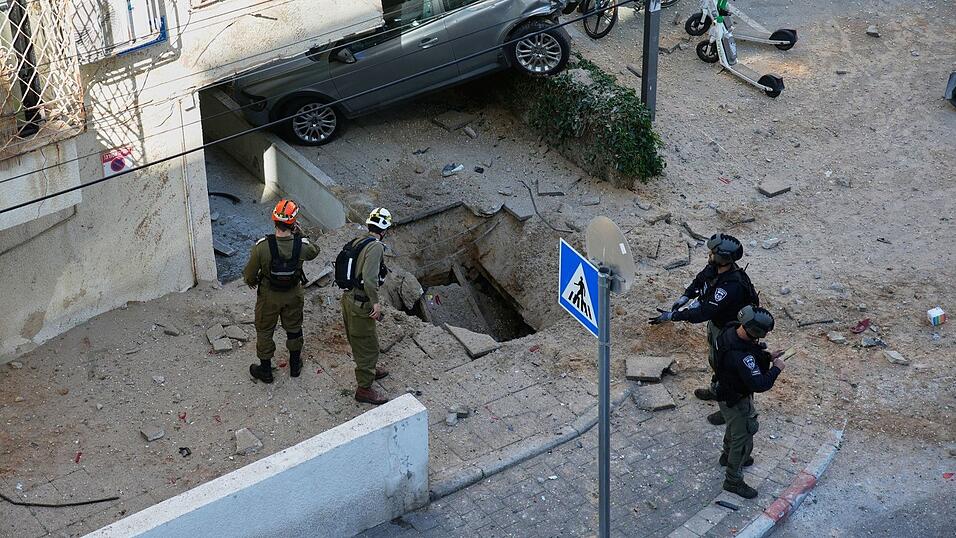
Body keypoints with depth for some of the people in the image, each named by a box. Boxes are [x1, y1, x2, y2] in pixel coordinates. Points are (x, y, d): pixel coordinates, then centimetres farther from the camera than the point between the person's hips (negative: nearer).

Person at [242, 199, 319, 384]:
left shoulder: (262, 246, -30)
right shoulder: (302, 246, -25)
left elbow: (250, 273, -16)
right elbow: (314, 252, 2)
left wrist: (251, 281, 5)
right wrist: (300, 234, -1)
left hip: (268, 296, -2)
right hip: (293, 295, 2)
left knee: (264, 331, 20)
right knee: (294, 328, 25)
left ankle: (265, 370, 35)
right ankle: (295, 365, 43)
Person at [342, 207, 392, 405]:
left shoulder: (358, 241, 5)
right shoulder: (376, 246, -21)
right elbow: (369, 277, -31)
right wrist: (375, 302, -22)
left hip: (349, 298, 9)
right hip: (360, 305, -9)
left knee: (359, 340, 27)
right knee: (368, 346, 4)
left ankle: (369, 369, 48)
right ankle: (364, 389, 13)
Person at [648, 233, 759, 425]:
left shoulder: (731, 286, -43)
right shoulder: (714, 268, -17)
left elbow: (705, 312, -44)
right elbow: (700, 280, 6)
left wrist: (672, 316, -42)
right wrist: (685, 297, -12)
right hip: (715, 322, 9)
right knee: (715, 359, 31)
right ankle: (717, 390, 57)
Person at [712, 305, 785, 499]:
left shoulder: (731, 331, -15)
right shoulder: (740, 356, -43)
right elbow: (759, 384, -38)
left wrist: (767, 357, -5)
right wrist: (776, 368, -24)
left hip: (726, 391, 9)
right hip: (735, 401, -9)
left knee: (734, 427, 34)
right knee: (743, 439, 10)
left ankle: (728, 456, 59)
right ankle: (733, 481, 28)